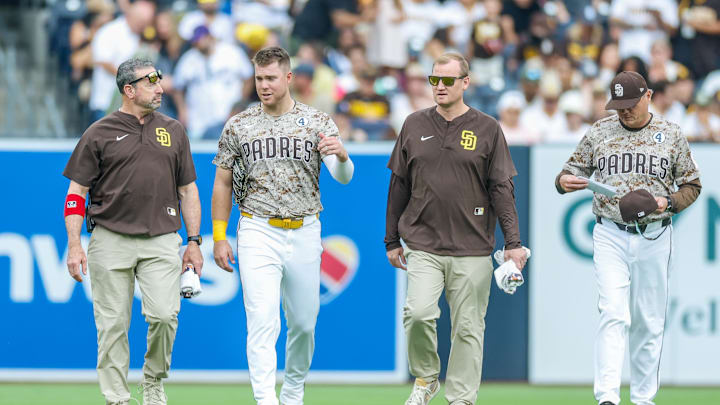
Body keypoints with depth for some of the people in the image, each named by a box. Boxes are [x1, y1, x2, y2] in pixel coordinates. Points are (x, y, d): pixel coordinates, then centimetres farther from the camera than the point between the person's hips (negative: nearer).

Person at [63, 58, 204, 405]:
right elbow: (76, 192, 3)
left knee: (164, 314, -13)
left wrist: (194, 242, 10)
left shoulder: (173, 131, 12)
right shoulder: (99, 134, 2)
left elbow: (188, 190, 17)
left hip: (161, 241, 2)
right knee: (113, 324, -2)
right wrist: (74, 245, -6)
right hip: (111, 242, -2)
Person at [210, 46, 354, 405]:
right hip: (258, 232, -2)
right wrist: (219, 237, 4)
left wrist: (341, 156, -33)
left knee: (303, 322, 11)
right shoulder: (238, 126, 2)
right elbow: (222, 183, 9)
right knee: (263, 321, -14)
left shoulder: (318, 123, 1)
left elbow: (343, 177, -10)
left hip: (304, 233, 2)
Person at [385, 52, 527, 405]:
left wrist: (513, 242, -5)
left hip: (472, 249, -1)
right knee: (419, 313, -17)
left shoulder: (487, 129, 3)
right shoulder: (415, 125, 9)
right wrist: (392, 240, 13)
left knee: (468, 327, 1)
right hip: (423, 245, 1)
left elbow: (502, 188, 2)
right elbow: (399, 186, 14)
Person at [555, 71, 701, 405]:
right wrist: (564, 182, -14)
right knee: (614, 315, -14)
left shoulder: (670, 134, 5)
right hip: (610, 236, -1)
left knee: (649, 322, 6)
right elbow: (573, 170, 10)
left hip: (654, 237, 1)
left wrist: (669, 202, -10)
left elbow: (692, 185, 10)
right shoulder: (599, 132, 6)